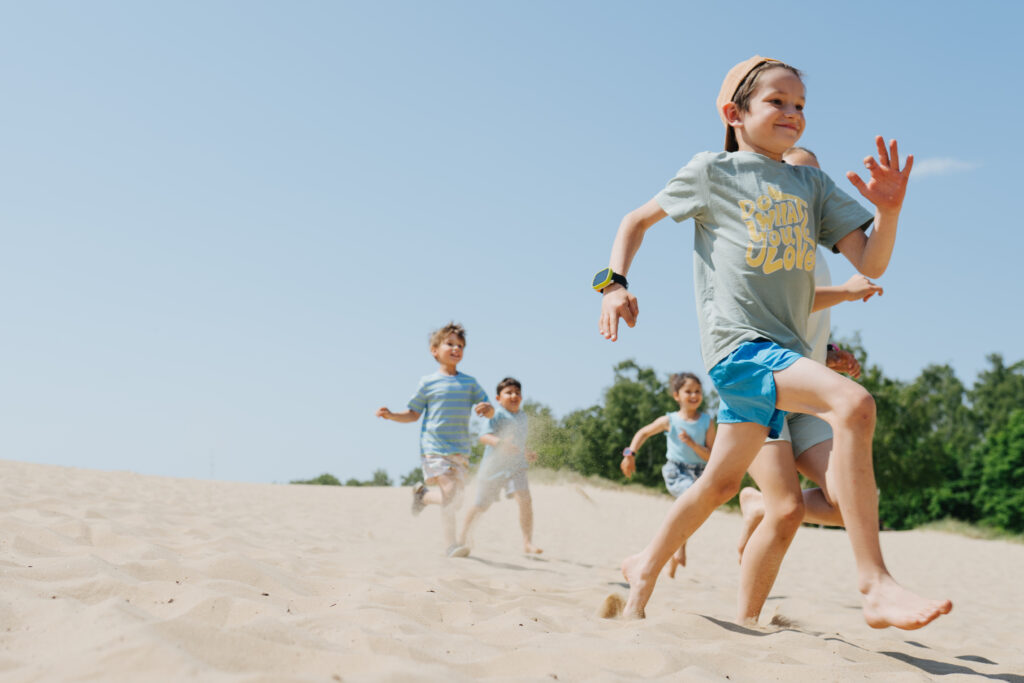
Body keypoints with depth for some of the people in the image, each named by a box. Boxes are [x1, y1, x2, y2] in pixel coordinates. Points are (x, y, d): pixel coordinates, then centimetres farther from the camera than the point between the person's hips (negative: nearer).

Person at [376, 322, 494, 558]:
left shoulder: (469, 383, 9)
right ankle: (451, 545, -5)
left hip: (461, 450, 4)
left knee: (454, 498, 6)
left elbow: (489, 411, 7)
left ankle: (423, 495, 37)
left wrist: (487, 408, -16)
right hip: (434, 447, -4)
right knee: (449, 493, -17)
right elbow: (413, 414, 9)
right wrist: (391, 415, -7)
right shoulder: (428, 383, 2)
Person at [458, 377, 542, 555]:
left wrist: (528, 454, 13)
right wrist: (499, 442, -43)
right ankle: (464, 535, 37)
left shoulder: (524, 417, 10)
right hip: (493, 467, -4)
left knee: (525, 500, -20)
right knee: (481, 506, 11)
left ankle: (528, 543, -16)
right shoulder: (496, 414, -13)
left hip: (515, 467, 4)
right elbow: (484, 436, -27)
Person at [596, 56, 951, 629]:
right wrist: (614, 283, 0)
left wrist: (890, 210, -11)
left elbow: (871, 265, 7)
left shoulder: (813, 184, 14)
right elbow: (639, 219, 14)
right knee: (853, 402, -30)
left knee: (722, 483, 14)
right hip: (738, 343, -6)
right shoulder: (714, 171, 3)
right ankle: (875, 585, -30)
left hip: (786, 350, 6)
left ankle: (647, 566, 36)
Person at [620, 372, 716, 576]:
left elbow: (711, 456, -5)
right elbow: (644, 433, 12)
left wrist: (692, 443, -19)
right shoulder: (669, 420, -3)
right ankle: (680, 547, -25)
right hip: (676, 471, -3)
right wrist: (630, 454, 3)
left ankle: (673, 561, 30)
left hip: (699, 473, 3)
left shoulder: (707, 422, -1)